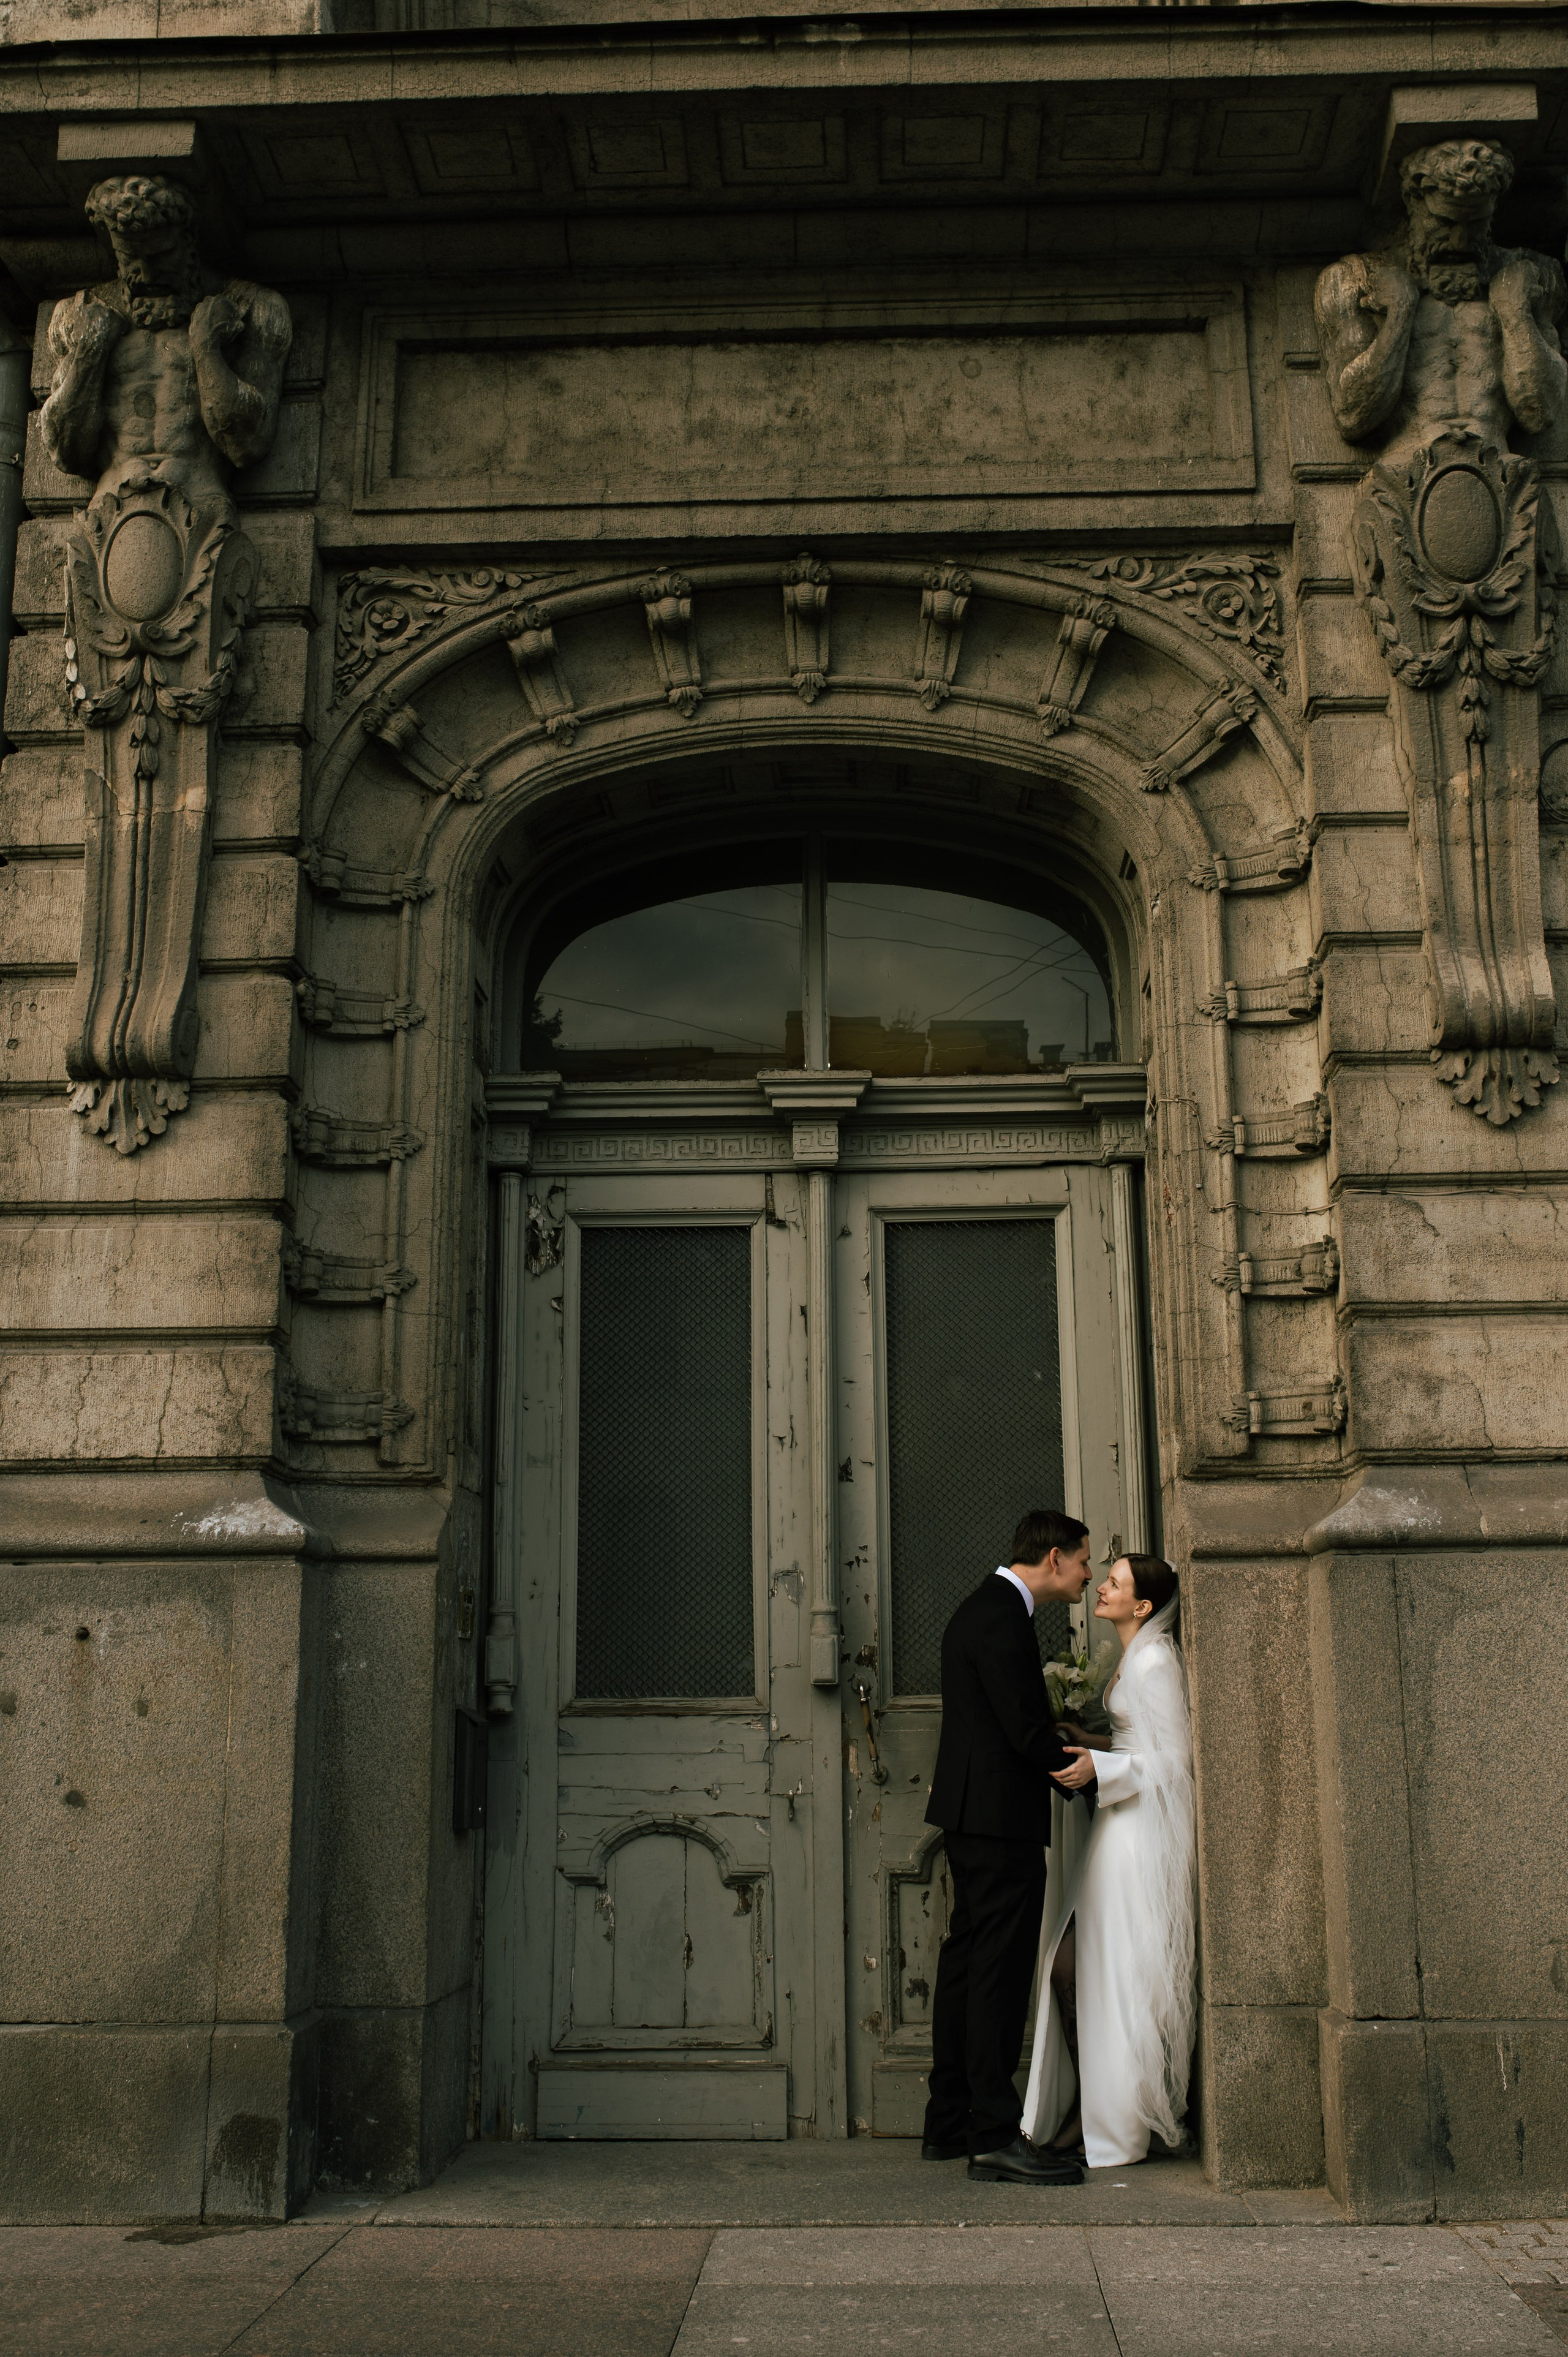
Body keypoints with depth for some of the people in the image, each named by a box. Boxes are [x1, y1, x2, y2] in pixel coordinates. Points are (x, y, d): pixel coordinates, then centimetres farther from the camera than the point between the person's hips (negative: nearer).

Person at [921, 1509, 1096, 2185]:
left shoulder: (982, 1609, 16)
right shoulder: (1002, 1618, -17)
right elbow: (1027, 1734, -19)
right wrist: (1090, 1769, -5)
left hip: (973, 1815, 11)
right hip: (1001, 1816, -11)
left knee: (968, 1962, 13)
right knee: (1000, 1970, -7)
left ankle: (949, 2124, 20)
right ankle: (994, 2134, -4)